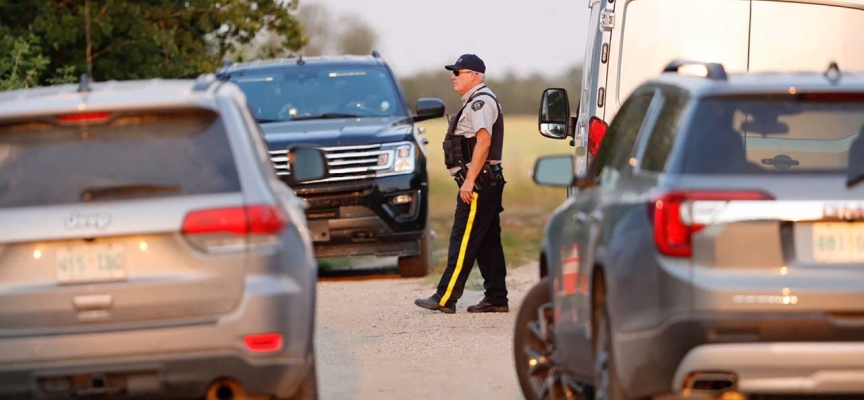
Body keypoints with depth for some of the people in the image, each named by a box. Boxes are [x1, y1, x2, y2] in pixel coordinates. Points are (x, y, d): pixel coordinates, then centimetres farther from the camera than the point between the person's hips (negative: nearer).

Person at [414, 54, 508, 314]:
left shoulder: (481, 102, -12)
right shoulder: (475, 102, 21)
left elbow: (483, 141, -22)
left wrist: (469, 180, -25)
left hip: (478, 182, -11)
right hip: (487, 182, 11)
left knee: (463, 241, -11)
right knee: (488, 242, 9)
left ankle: (445, 299, -12)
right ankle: (496, 299, 10)